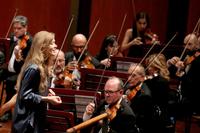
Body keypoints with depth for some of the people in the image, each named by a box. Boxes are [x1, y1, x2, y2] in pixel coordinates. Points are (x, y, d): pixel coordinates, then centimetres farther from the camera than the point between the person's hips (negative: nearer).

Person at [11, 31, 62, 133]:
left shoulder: (42, 66, 9)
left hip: (35, 119, 10)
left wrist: (47, 93, 4)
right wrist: (48, 99, -23)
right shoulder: (33, 69, -21)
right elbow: (25, 95, -22)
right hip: (27, 121, -10)